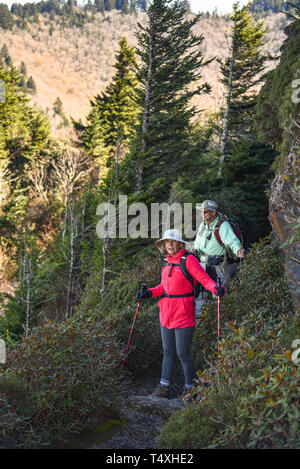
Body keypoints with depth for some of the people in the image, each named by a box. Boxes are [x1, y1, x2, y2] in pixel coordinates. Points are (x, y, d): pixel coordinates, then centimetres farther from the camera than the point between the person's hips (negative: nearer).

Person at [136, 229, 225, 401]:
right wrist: (149, 293, 16)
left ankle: (189, 387, 17)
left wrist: (216, 288, -35)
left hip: (183, 314, -7)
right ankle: (164, 385, 23)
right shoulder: (168, 261, 11)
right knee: (168, 352, 14)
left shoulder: (189, 260, -11)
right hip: (166, 313, 7)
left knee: (183, 353, 0)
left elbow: (205, 279, -17)